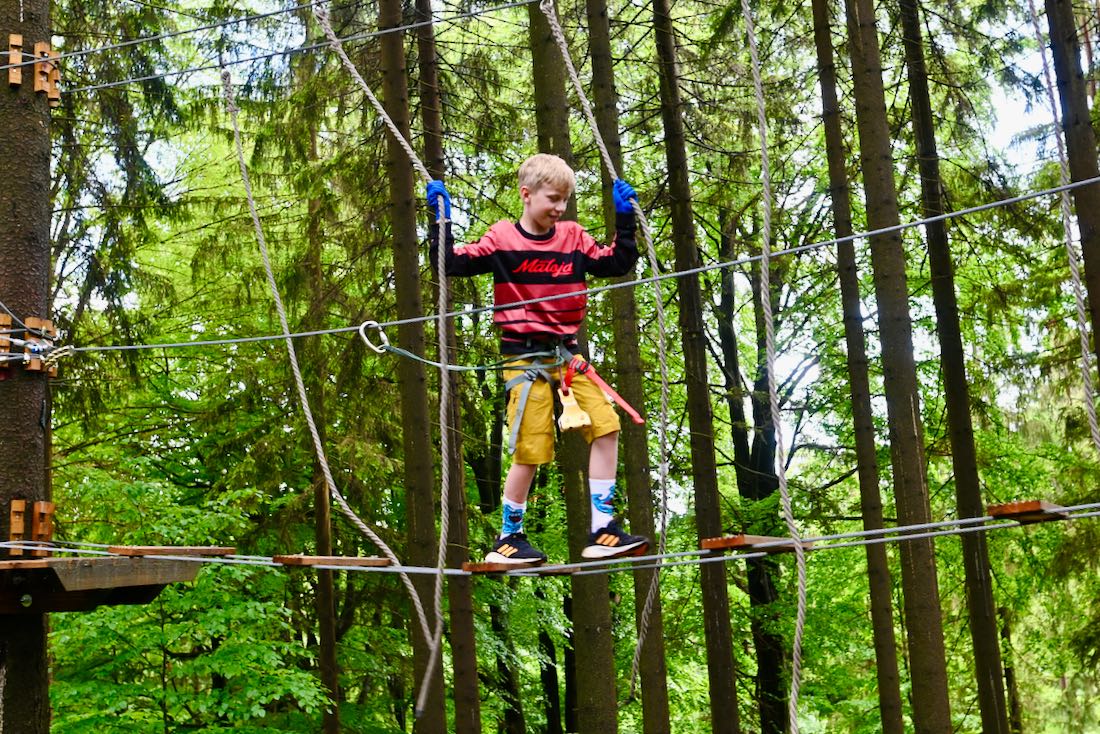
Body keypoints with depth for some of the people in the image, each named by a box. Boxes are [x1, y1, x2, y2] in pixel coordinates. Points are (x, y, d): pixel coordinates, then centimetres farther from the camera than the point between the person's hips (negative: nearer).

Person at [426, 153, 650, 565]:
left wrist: (624, 218, 8)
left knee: (606, 427, -4)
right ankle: (509, 538, 14)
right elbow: (451, 263, -5)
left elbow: (617, 264, 15)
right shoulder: (502, 240, -3)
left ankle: (602, 531, 2)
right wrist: (441, 219, -12)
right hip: (524, 356, -5)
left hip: (566, 353, 5)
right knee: (531, 450, -5)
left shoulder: (573, 239, 8)